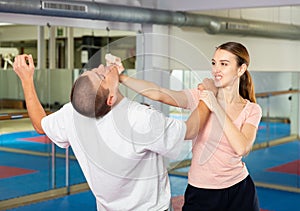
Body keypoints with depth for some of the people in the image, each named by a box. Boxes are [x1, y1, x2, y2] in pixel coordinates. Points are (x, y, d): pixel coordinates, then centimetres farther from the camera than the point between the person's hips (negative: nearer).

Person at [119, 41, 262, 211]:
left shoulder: (252, 110, -2)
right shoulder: (200, 97, -4)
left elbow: (242, 148, -20)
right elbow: (158, 94, -20)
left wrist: (216, 108, -21)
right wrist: (119, 76, -32)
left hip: (239, 192, 1)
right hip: (200, 192, 0)